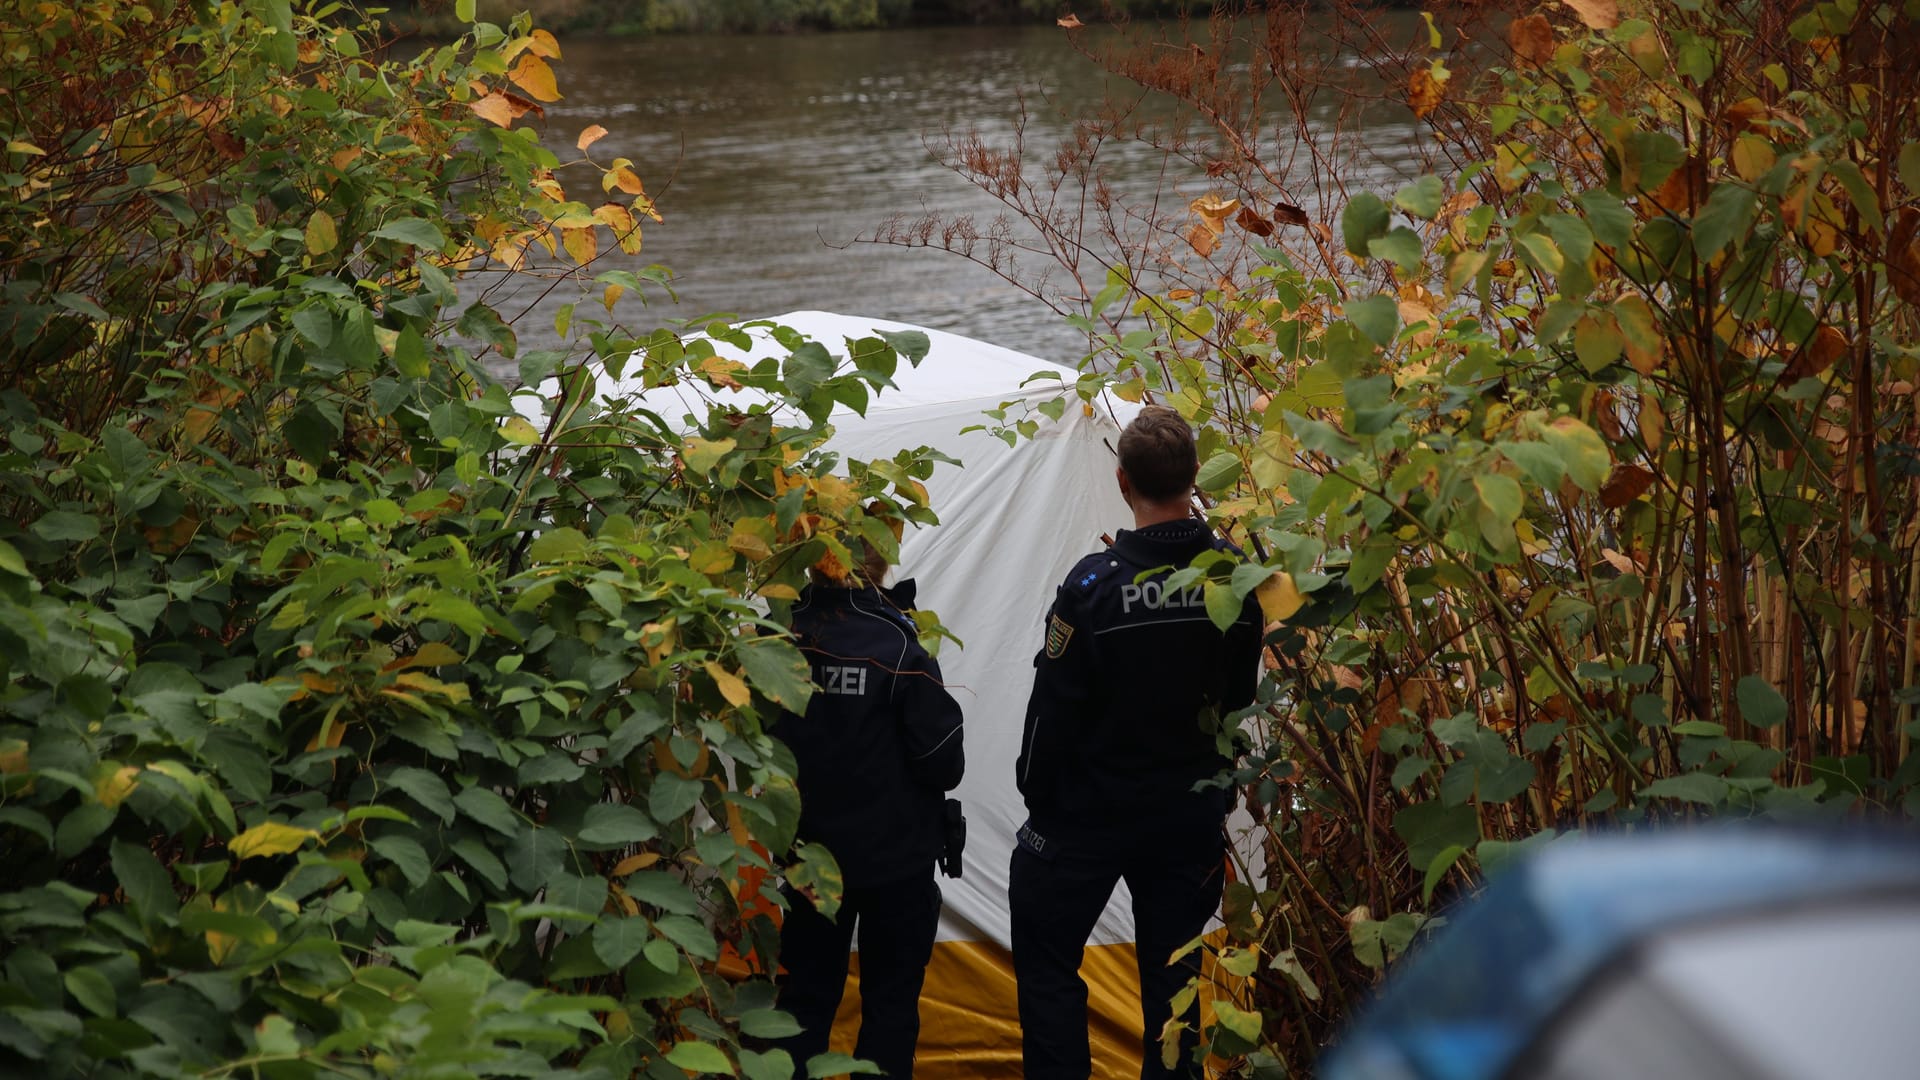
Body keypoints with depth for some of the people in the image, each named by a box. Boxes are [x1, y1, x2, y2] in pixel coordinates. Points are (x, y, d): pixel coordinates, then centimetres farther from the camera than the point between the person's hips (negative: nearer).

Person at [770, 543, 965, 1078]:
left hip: (808, 852, 4)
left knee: (807, 992, 15)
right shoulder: (897, 647, -18)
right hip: (895, 855, -4)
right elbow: (944, 764, -15)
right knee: (890, 1000, 10)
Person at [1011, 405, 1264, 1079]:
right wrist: (1216, 797, 14)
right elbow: (1241, 697, 3)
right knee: (1171, 973, 14)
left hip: (1090, 813, -4)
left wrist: (1039, 800, 1)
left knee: (1046, 960, 11)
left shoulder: (1096, 583, -20)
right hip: (1193, 815, 4)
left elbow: (1054, 711, -14)